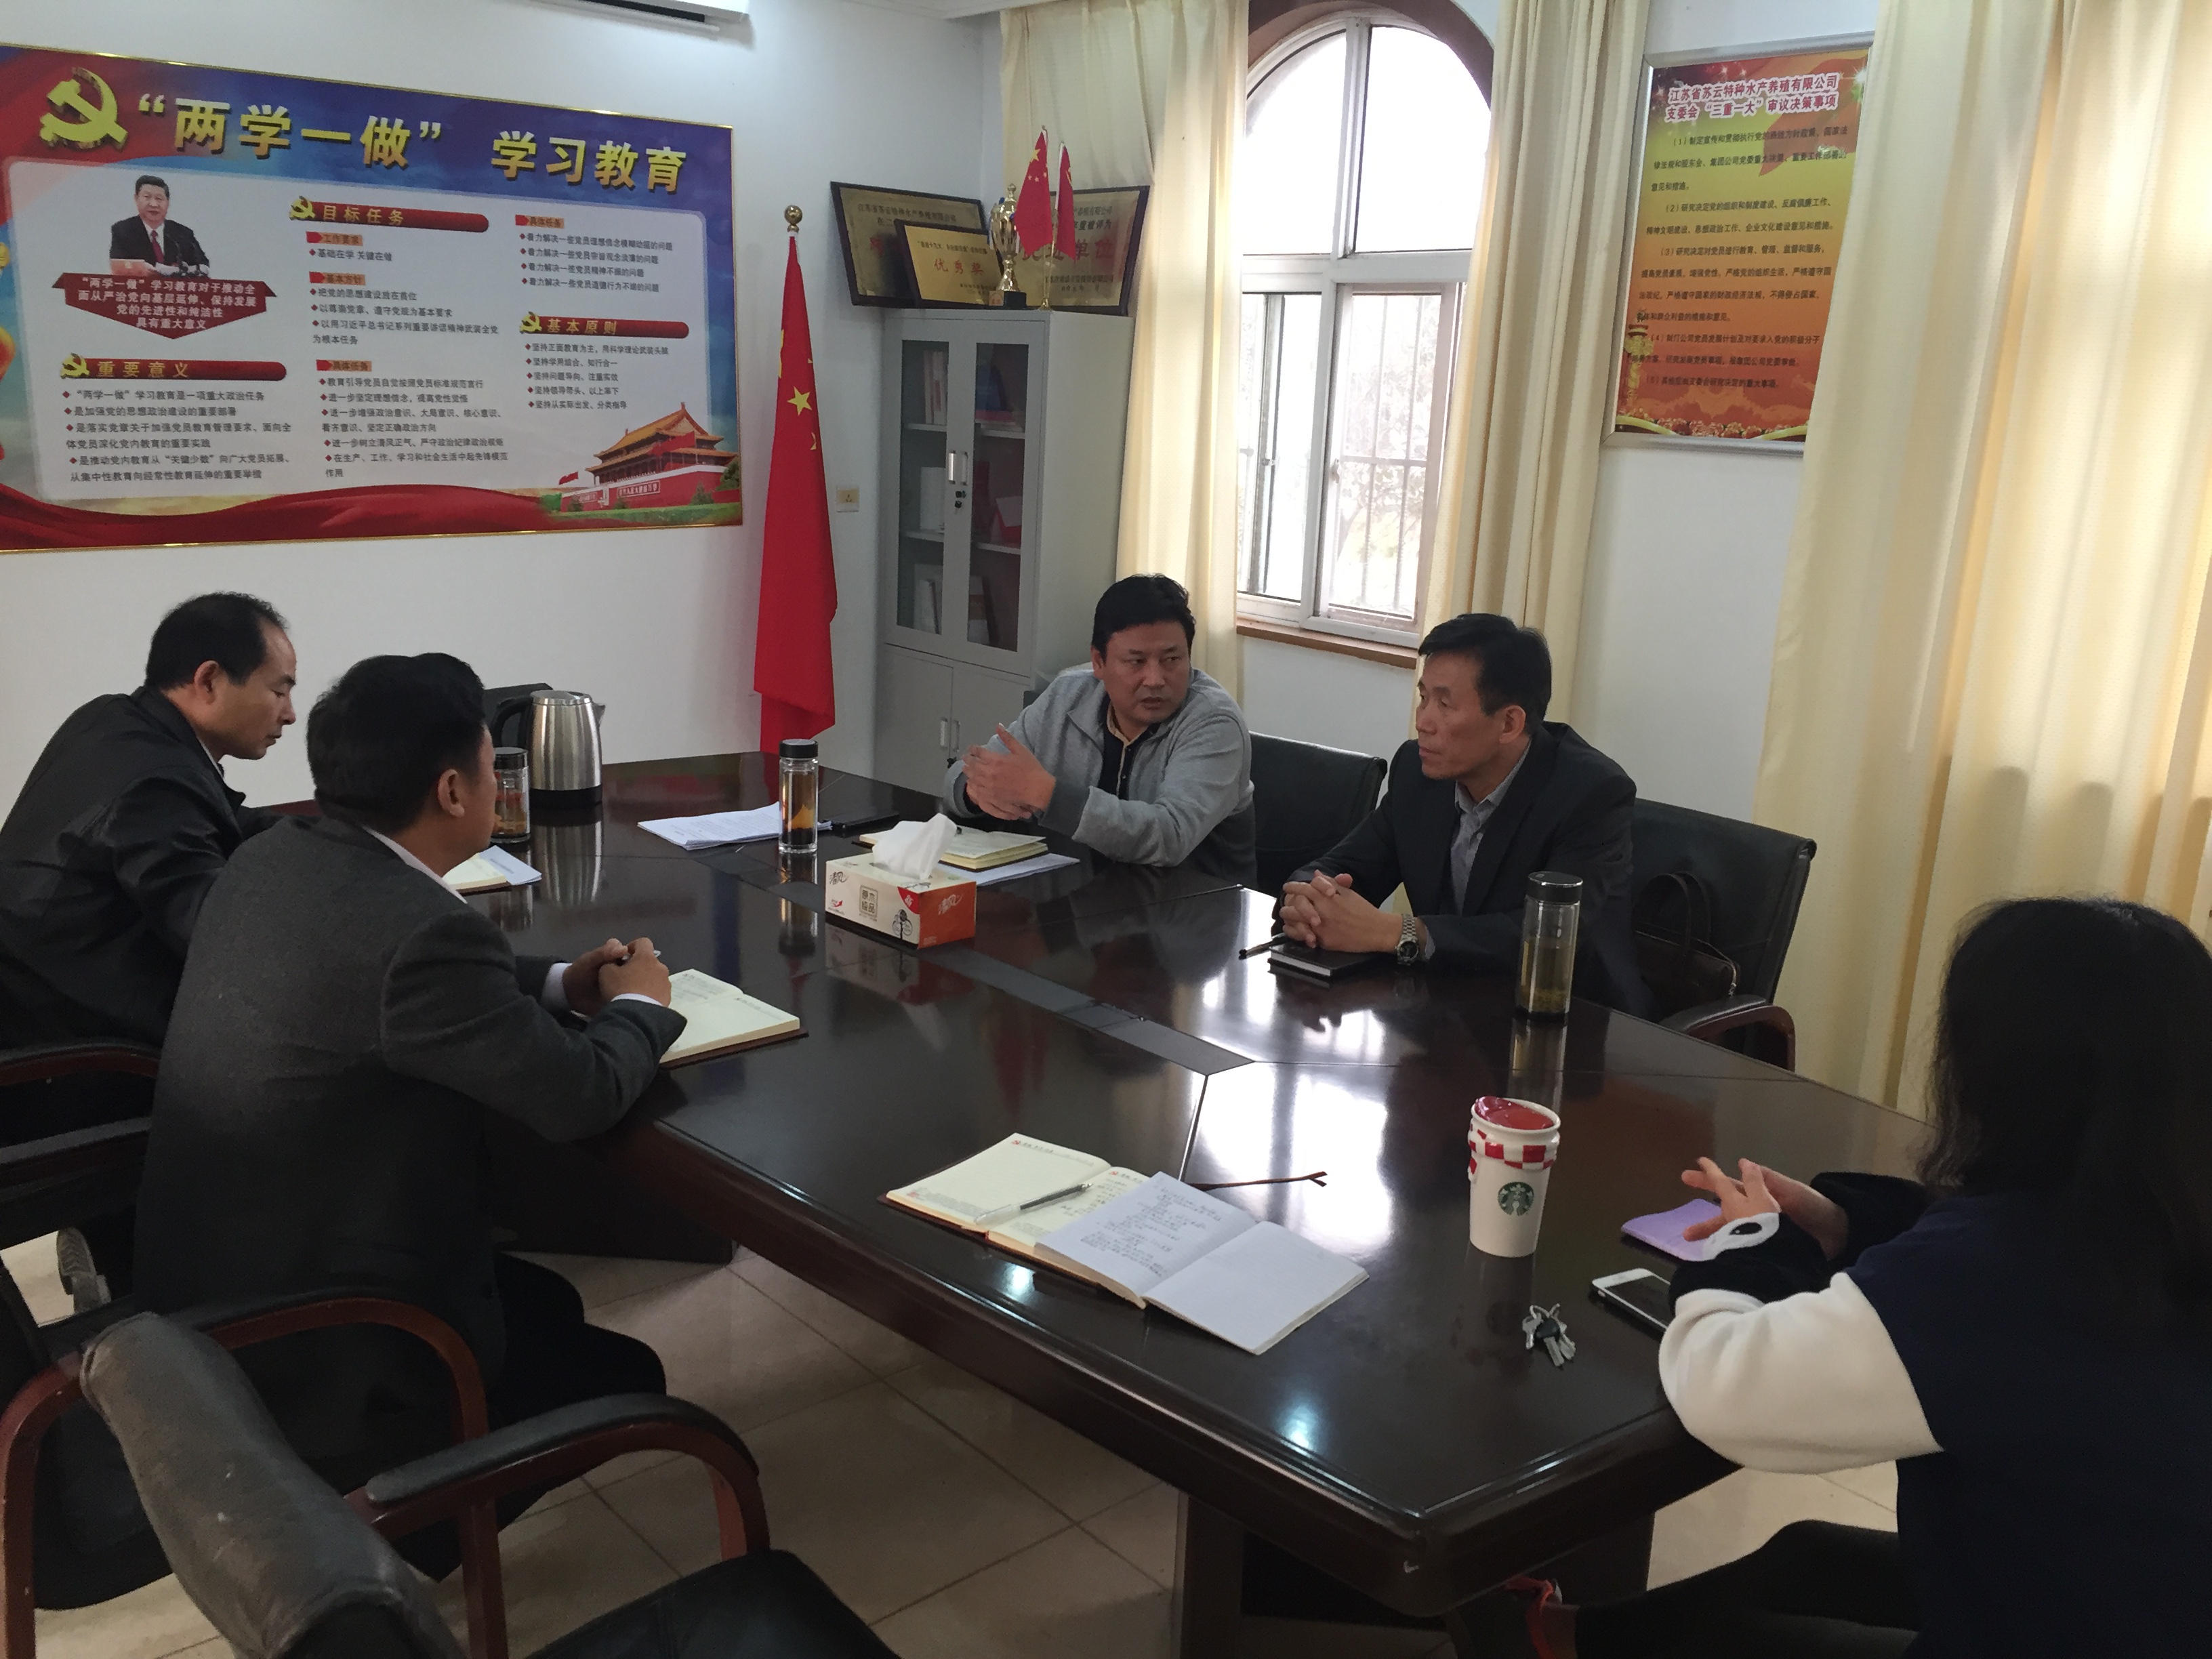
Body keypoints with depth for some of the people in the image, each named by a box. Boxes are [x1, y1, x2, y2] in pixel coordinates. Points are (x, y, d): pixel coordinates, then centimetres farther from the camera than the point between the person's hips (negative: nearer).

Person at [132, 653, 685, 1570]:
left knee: (548, 1303, 24)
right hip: (306, 1359, -9)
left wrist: (558, 984, 9)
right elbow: (580, 1096, -21)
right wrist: (638, 1005, -1)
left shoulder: (273, 858, -1)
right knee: (622, 1377, 10)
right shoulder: (422, 928, -30)